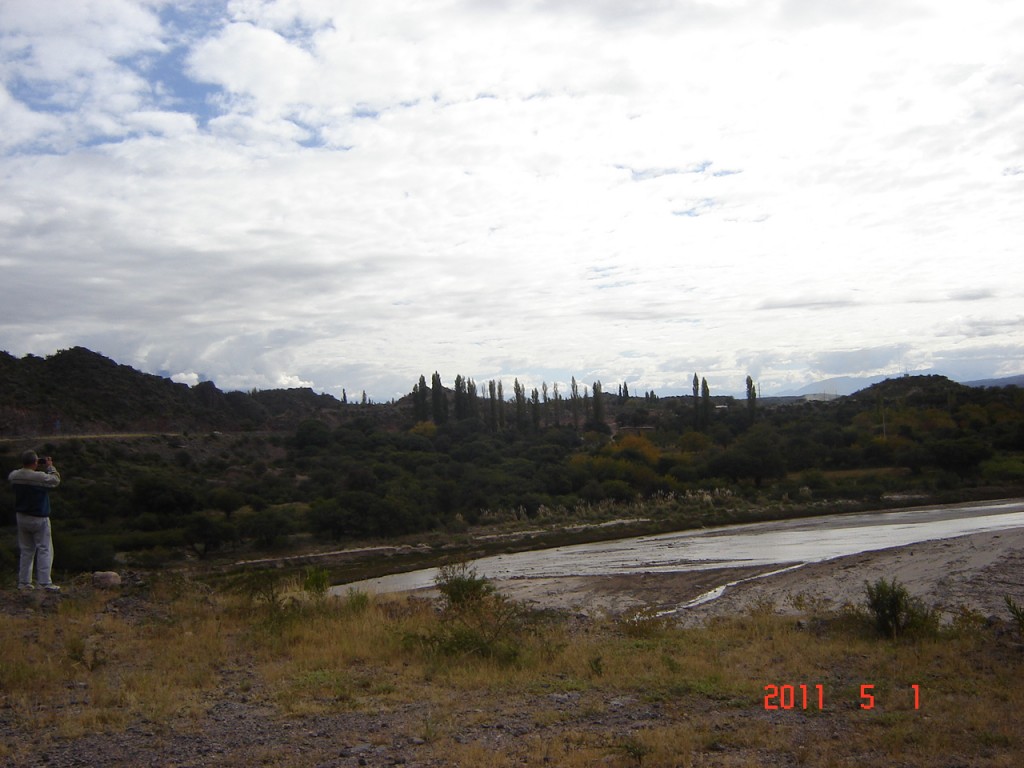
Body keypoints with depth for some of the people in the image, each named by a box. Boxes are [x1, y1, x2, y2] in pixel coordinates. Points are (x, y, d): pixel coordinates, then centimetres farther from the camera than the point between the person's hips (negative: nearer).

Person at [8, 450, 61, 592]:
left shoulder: (14, 476, -5)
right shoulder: (41, 477, -22)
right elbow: (56, 480, -7)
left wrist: (26, 468, 11)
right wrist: (50, 467, 5)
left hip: (22, 517, 6)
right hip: (39, 519, -6)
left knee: (26, 550, 15)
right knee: (44, 550, 0)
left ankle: (23, 582, 17)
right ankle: (45, 583, -5)